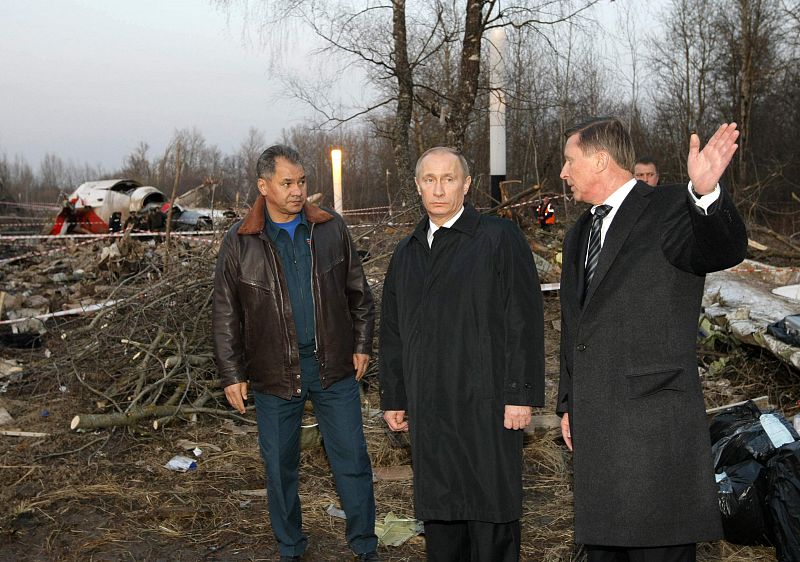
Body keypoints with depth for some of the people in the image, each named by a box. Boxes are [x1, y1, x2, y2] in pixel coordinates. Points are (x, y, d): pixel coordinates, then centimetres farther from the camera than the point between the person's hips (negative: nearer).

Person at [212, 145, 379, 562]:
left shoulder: (331, 229, 2)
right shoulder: (240, 242, -4)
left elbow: (358, 292, 11)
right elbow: (226, 315, 1)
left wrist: (361, 345, 8)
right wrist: (232, 374, -1)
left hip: (333, 367, 1)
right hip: (274, 372, -1)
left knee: (352, 461, 6)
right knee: (279, 467, 10)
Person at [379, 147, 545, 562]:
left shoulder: (500, 239, -2)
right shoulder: (407, 252, 15)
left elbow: (524, 322, -7)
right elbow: (392, 330, 19)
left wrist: (520, 394, -12)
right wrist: (393, 398, 16)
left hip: (486, 405, -5)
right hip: (428, 409, 5)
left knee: (491, 514, 0)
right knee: (437, 512, 11)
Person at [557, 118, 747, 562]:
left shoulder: (670, 208, -6)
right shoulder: (580, 234, 19)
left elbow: (724, 250, -26)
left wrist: (706, 194, -47)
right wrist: (569, 404, 21)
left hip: (652, 421, -8)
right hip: (594, 424, 8)